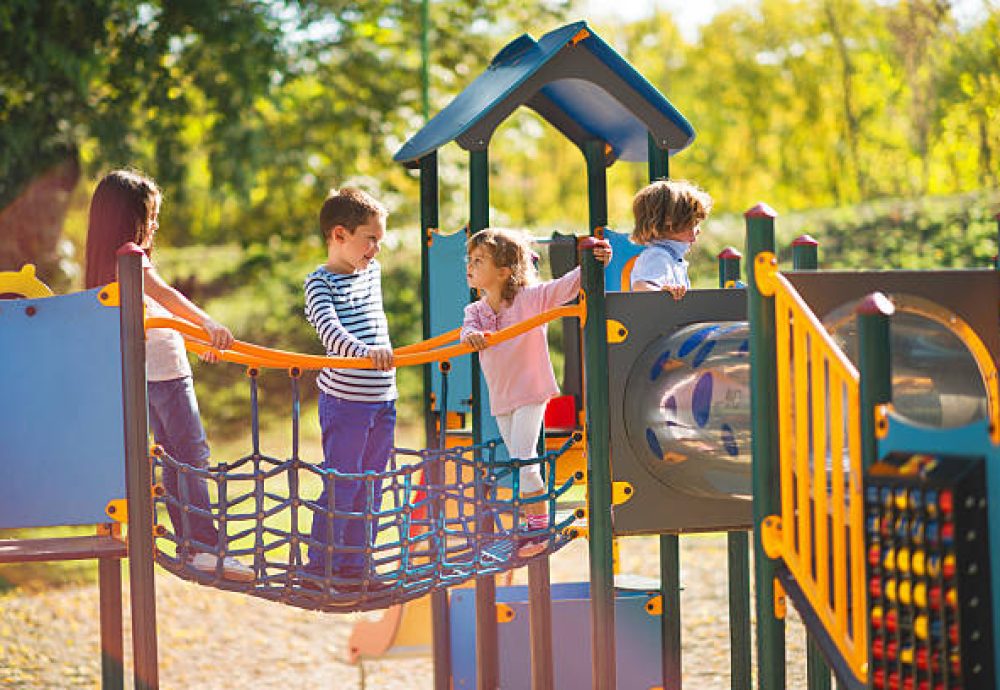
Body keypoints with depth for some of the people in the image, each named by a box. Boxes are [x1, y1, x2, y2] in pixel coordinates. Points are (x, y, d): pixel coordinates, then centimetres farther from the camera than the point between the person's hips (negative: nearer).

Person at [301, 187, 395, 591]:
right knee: (340, 488, -5)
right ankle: (318, 571, 4)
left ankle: (353, 568, 20)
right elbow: (330, 330, -29)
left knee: (370, 490, 11)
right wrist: (364, 352, -43)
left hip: (382, 398, 7)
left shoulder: (372, 272, 10)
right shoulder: (320, 282, -12)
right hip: (345, 401, -7)